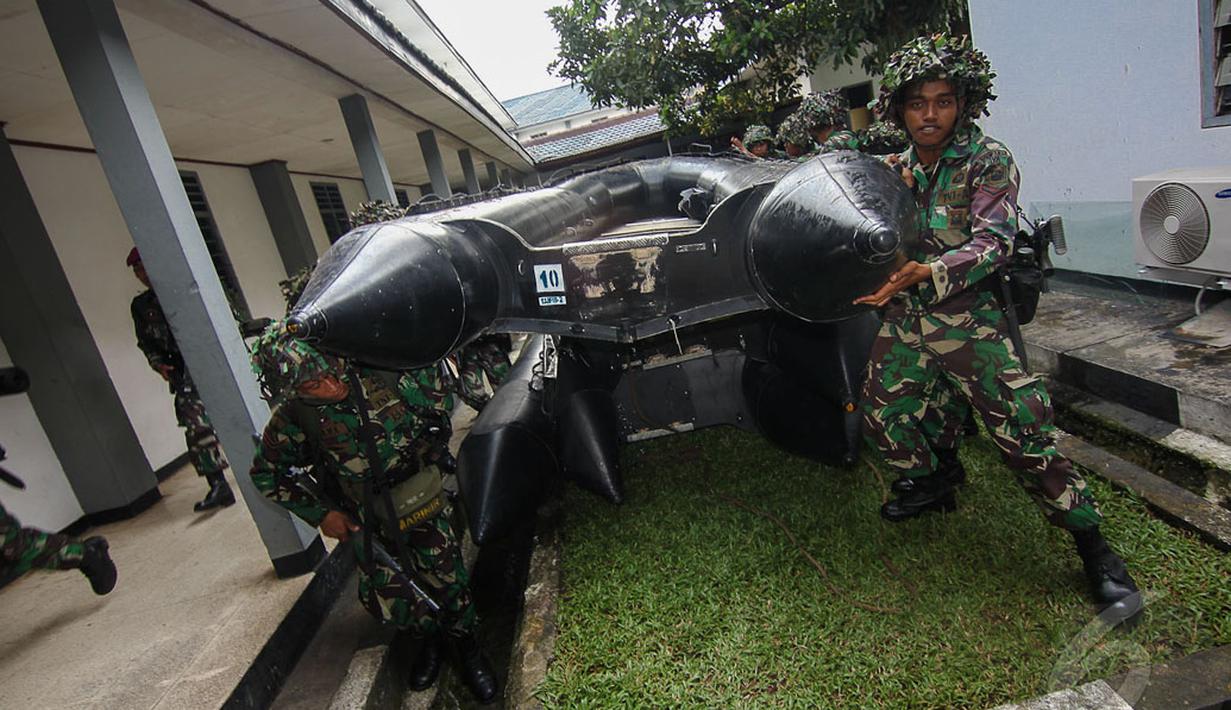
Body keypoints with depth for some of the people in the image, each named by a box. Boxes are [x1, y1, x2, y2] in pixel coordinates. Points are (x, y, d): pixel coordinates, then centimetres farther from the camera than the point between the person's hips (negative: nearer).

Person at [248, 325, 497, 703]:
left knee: (447, 582, 3)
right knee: (385, 598, 0)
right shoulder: (293, 418, -19)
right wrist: (320, 514, -3)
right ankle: (429, 637, 35)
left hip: (422, 501, -1)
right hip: (367, 522, 1)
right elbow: (266, 473, -1)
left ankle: (466, 646, 35)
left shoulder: (387, 376, -22)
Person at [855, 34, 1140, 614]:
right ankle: (931, 484, 32)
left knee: (1023, 428, -11)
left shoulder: (988, 161, -4)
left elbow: (994, 241, -16)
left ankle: (1093, 547, 4)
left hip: (968, 317, -5)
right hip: (905, 317, 6)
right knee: (880, 413, 5)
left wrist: (928, 272, -32)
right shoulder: (899, 168, 13)